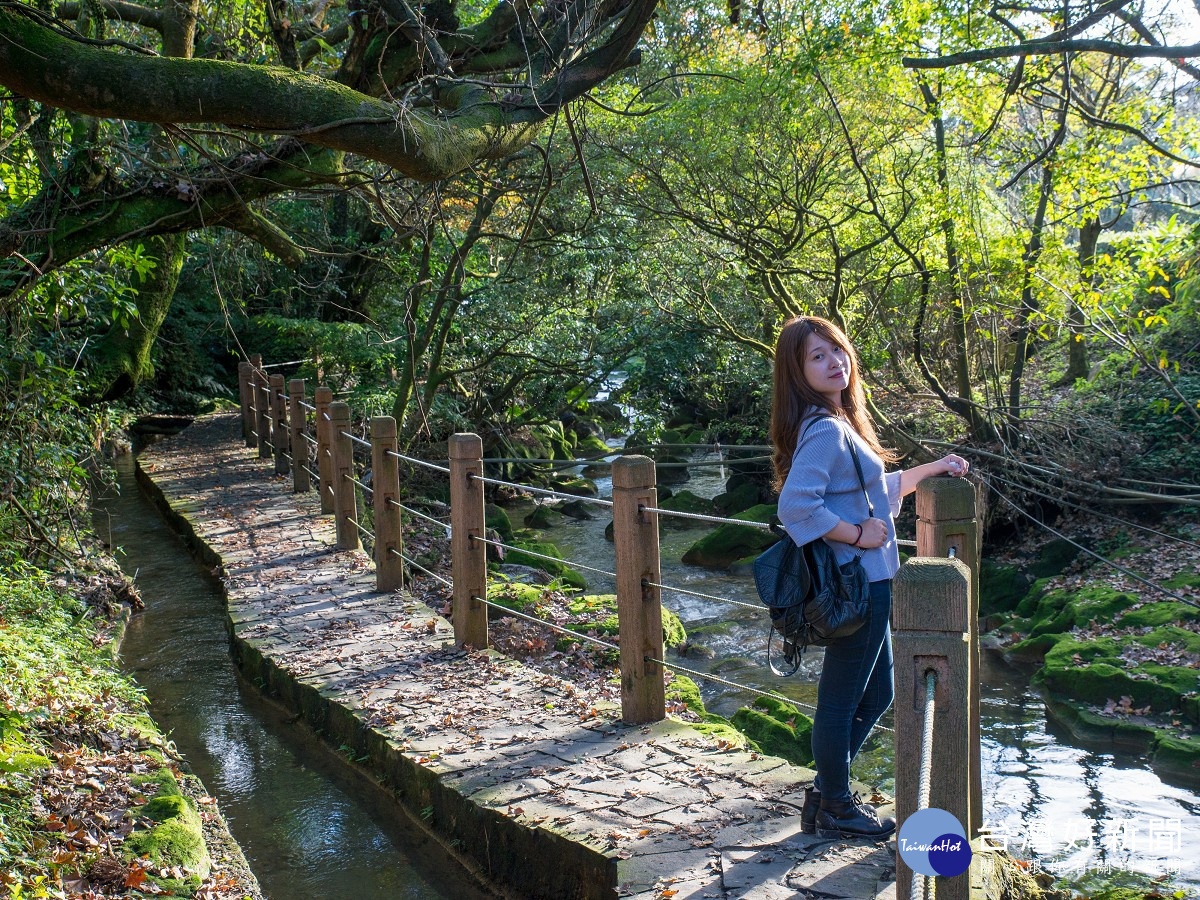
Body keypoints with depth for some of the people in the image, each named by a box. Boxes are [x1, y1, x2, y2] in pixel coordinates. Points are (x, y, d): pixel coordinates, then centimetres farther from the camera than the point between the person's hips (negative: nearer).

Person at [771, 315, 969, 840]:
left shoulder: (840, 423, 12)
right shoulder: (824, 430, -19)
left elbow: (876, 490, 25)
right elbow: (796, 506, -30)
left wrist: (930, 470, 23)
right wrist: (858, 535, -21)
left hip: (867, 583, 10)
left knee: (875, 695, 20)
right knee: (842, 700, 5)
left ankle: (826, 793, 32)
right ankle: (835, 810, 21)